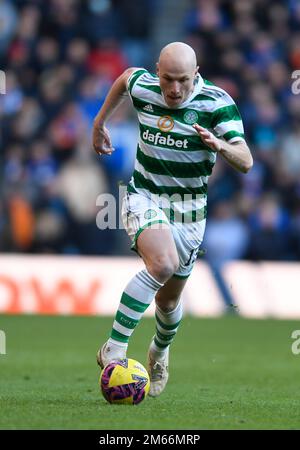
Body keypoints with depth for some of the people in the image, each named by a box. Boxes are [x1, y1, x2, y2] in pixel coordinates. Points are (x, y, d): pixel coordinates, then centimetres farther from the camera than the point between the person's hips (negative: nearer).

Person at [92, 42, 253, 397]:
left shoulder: (218, 103, -17)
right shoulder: (142, 88, -9)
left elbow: (245, 162, -22)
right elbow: (125, 76, 17)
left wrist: (220, 145, -43)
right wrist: (100, 121, 26)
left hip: (189, 210, 1)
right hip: (144, 197, -1)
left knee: (169, 299, 13)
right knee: (163, 263, -31)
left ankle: (160, 352, 48)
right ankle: (113, 351, -28)